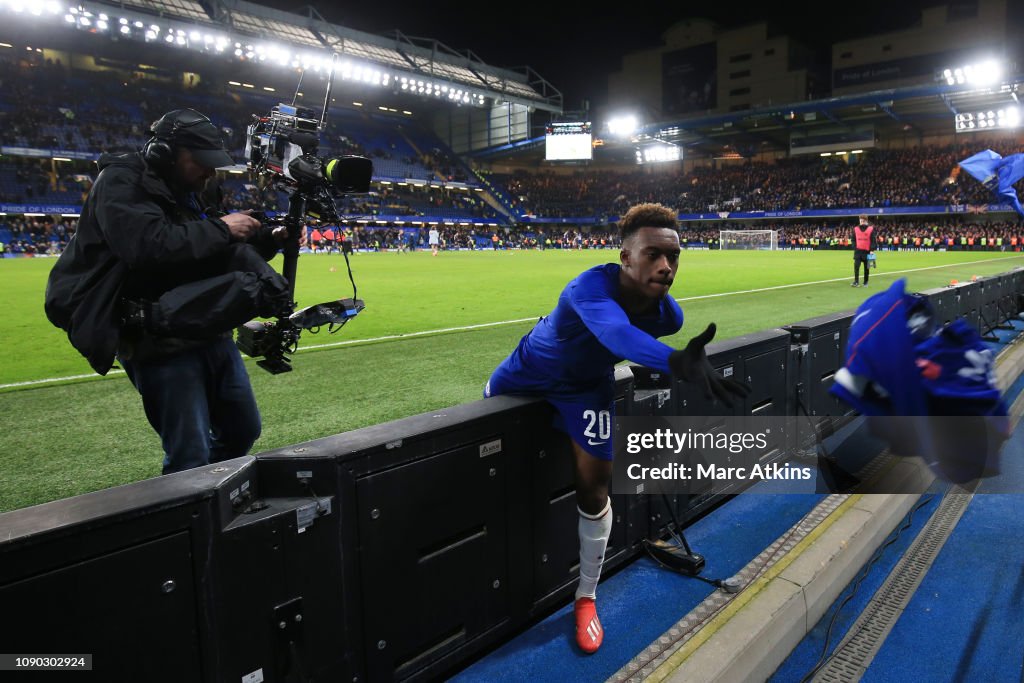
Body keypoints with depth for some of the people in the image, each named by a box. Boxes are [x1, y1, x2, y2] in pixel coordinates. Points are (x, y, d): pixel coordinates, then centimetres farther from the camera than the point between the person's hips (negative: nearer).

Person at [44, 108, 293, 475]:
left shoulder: (192, 191, 15)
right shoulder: (121, 181, -9)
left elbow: (222, 256, 19)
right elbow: (149, 246, -28)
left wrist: (270, 240, 4)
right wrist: (221, 228, -18)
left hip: (210, 331, 9)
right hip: (160, 341, -8)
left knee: (243, 430, 16)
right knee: (191, 457, -8)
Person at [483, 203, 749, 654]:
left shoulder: (667, 314, -24)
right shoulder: (592, 287, -42)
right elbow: (616, 332, -65)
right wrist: (676, 360, -82)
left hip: (587, 389, 3)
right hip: (528, 372, -2)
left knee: (593, 488, -1)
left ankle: (586, 598, 21)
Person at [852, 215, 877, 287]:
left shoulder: (871, 229, -1)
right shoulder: (855, 229, 6)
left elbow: (873, 240, -2)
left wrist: (872, 250, -11)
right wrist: (854, 248, 0)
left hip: (867, 251, -1)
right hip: (858, 251, 1)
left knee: (866, 268, 6)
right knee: (856, 266, -13)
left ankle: (865, 282, 15)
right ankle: (856, 281, -14)